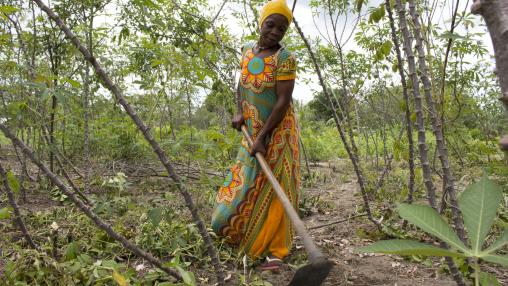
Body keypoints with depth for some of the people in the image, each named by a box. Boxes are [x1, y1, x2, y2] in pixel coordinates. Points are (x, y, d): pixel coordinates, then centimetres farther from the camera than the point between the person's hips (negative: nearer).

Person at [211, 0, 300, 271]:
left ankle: (274, 250, 7)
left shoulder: (285, 59, -15)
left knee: (274, 189, -4)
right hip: (254, 131, 6)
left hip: (278, 132, -6)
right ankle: (253, 236, 32)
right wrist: (240, 113, -1)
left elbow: (284, 102, -20)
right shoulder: (248, 50, 6)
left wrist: (262, 137, -24)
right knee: (246, 184, 10)